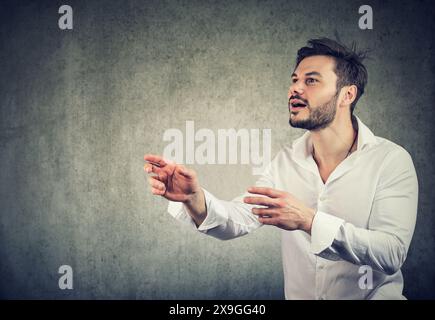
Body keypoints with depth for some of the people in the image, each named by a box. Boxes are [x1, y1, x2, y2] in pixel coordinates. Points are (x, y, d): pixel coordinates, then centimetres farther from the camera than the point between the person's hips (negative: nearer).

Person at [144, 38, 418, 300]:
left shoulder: (391, 160, -9)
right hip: (298, 295, 3)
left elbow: (392, 253, -16)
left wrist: (309, 220, -27)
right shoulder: (286, 161, 3)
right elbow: (238, 220, -4)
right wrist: (195, 199, -23)